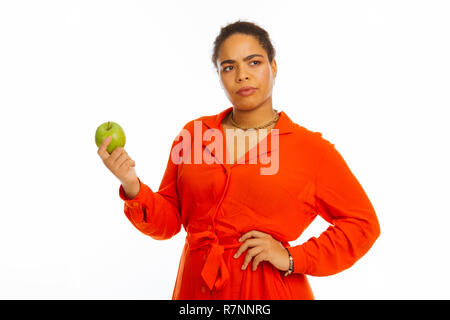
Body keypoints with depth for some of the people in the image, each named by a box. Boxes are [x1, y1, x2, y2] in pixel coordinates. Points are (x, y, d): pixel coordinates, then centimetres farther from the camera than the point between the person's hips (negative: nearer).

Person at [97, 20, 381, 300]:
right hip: (198, 288, 3)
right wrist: (133, 188, -14)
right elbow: (168, 220, 5)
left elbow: (363, 223, -2)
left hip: (270, 290, -2)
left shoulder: (311, 147, -6)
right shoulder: (193, 134, 2)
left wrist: (292, 258, -11)